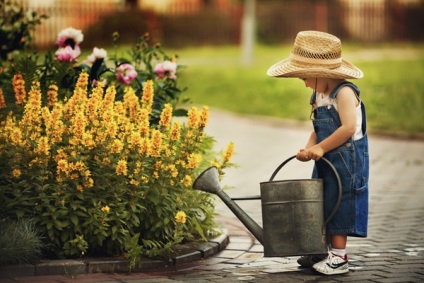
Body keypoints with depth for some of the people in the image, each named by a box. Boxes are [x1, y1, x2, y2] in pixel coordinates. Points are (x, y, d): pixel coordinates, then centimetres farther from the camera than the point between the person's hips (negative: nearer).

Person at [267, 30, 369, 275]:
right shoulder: (319, 96, 10)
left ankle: (339, 257, 3)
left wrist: (321, 148, -23)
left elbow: (349, 128, -27)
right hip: (326, 162, 9)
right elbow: (318, 130, 12)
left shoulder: (344, 93, -18)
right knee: (323, 206, 14)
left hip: (347, 159, -9)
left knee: (338, 207, -4)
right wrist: (309, 148, -8)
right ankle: (324, 251, 25)